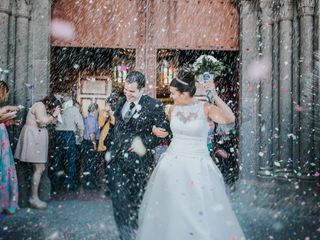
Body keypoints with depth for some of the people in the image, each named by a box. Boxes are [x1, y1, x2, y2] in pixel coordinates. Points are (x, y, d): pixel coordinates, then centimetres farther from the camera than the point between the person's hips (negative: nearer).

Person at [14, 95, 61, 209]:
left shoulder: (43, 107, 20)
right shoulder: (40, 106, -11)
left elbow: (46, 122, 14)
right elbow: (42, 122, -19)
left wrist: (54, 115, 8)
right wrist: (53, 115, -10)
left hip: (37, 138, 11)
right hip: (34, 137, -11)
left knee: (41, 168, 11)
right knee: (39, 169, -9)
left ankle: (33, 196, 17)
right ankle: (34, 198, -2)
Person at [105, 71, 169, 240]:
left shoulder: (154, 106, -6)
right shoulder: (121, 103, 13)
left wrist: (145, 143, -15)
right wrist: (110, 149, 15)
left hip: (138, 161, -4)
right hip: (117, 159, 4)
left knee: (137, 200, 10)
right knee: (119, 200, 0)